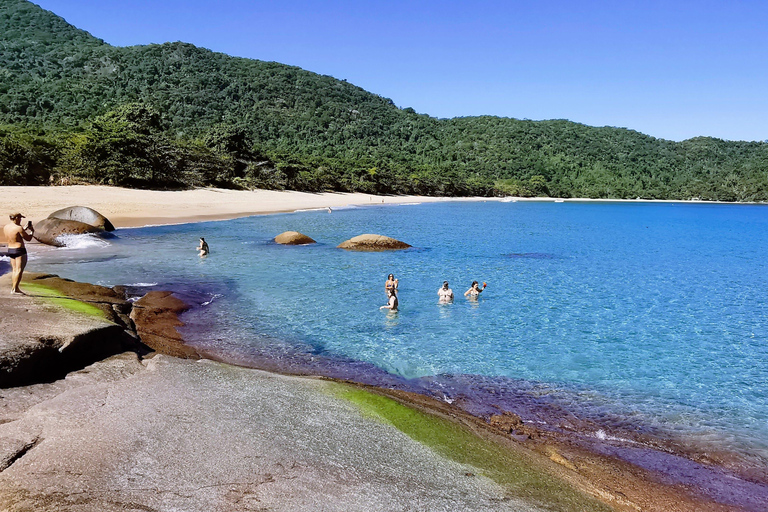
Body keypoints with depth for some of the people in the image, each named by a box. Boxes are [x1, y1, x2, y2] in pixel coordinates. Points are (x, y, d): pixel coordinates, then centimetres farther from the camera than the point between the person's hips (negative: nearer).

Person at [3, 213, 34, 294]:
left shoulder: (5, 227, 6)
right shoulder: (18, 228, -17)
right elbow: (28, 238, -10)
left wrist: (25, 228, 25)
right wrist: (32, 231, 7)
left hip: (10, 250, 8)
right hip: (19, 250, -8)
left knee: (14, 270, 13)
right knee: (19, 270, -6)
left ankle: (14, 288, 14)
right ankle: (14, 289, -9)